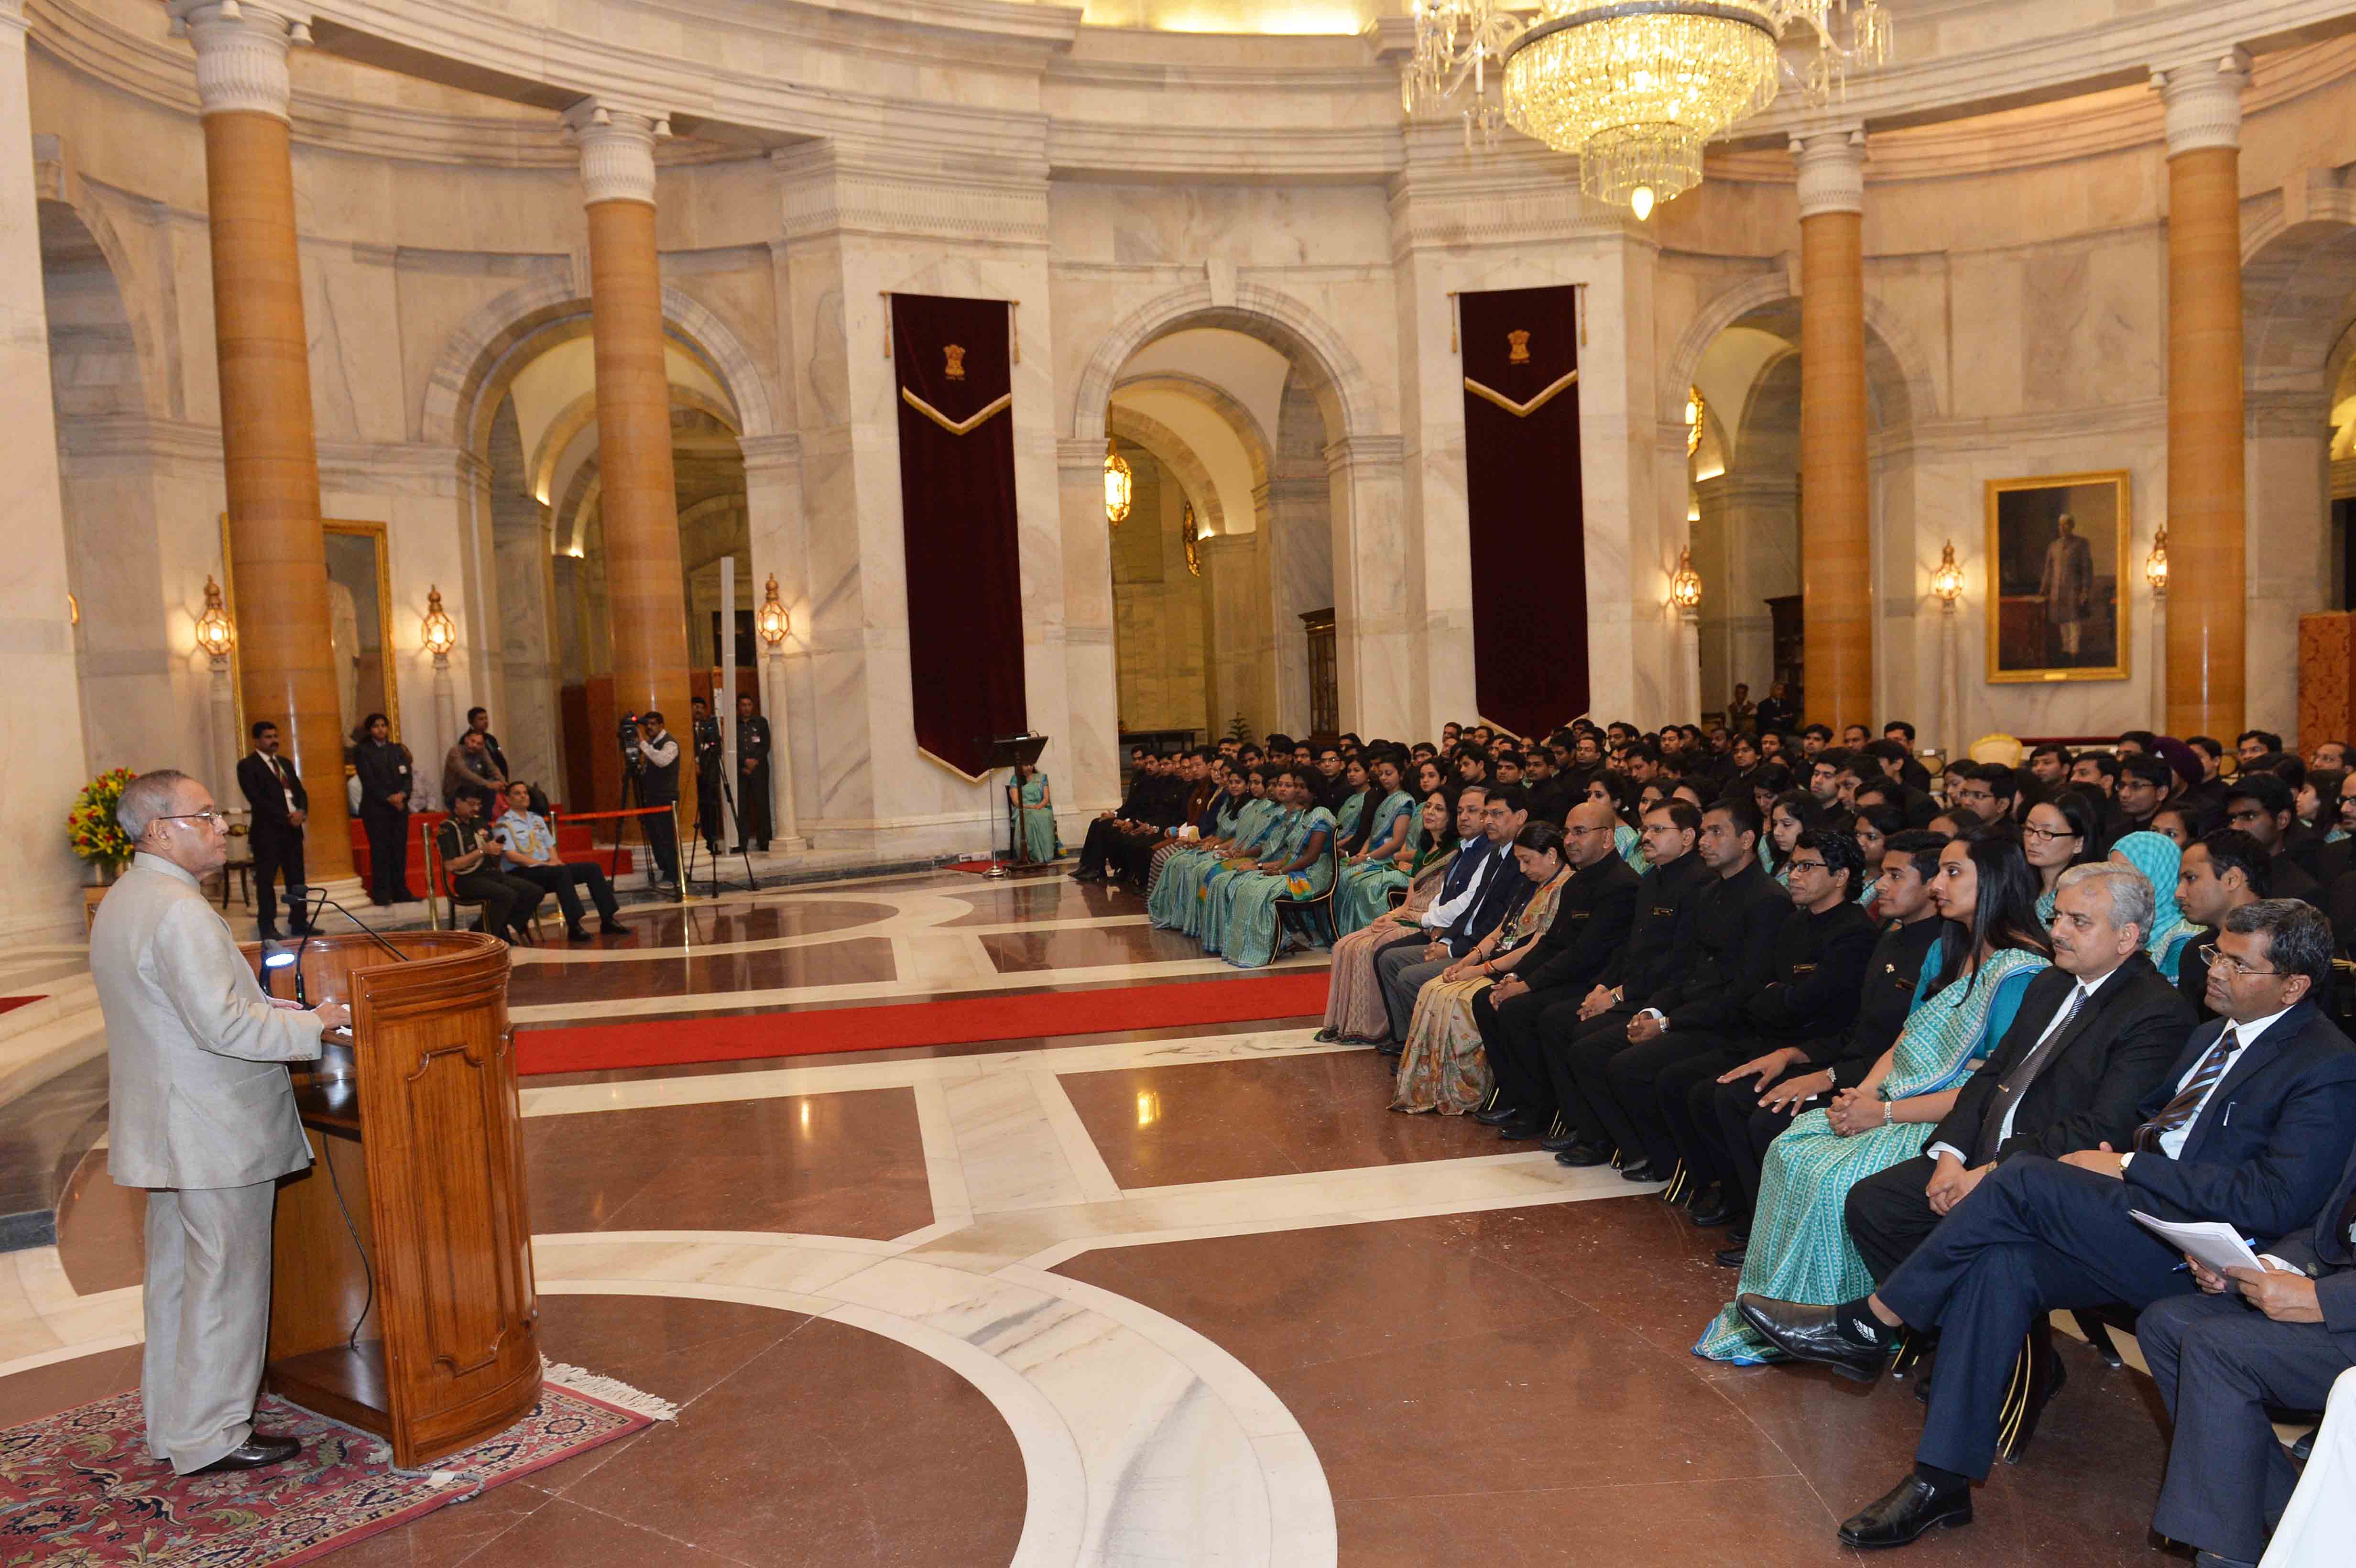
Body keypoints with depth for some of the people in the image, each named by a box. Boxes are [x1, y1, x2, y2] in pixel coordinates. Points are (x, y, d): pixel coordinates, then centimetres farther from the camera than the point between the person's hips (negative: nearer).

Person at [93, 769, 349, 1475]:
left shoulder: (122, 901, 12)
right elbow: (223, 1025, -27)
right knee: (225, 1282, 1)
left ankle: (170, 1426, 30)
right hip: (214, 1132, -10)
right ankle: (211, 1436, 12)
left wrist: (276, 1007, 15)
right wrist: (314, 1025, -18)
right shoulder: (178, 910, -21)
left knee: (175, 1277, 19)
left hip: (165, 1129, 10)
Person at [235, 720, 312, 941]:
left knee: (297, 879, 8)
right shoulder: (248, 765, -4)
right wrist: (286, 817, -17)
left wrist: (302, 812, -7)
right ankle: (267, 927, 5)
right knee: (266, 880, -1)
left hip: (293, 829, 6)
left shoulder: (285, 763, 18)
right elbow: (257, 799, -13)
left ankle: (299, 923, 14)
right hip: (267, 831, -6)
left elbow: (300, 791, 15)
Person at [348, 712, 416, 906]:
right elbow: (369, 781, -7)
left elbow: (407, 776, 6)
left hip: (400, 806, 4)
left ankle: (401, 893, 6)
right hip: (376, 808, -4)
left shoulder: (398, 749, 14)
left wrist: (402, 794, -12)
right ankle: (381, 895, -2)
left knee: (400, 850, 2)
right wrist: (388, 798, -14)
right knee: (380, 851, -4)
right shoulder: (362, 752, 1)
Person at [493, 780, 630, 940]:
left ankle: (608, 920, -13)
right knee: (562, 872, -36)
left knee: (593, 867, -9)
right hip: (520, 873, -7)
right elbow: (511, 856, -13)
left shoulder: (537, 819, 20)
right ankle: (574, 927, -39)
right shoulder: (503, 824, -3)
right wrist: (544, 864, -19)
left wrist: (555, 861, -4)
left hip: (547, 867, 7)